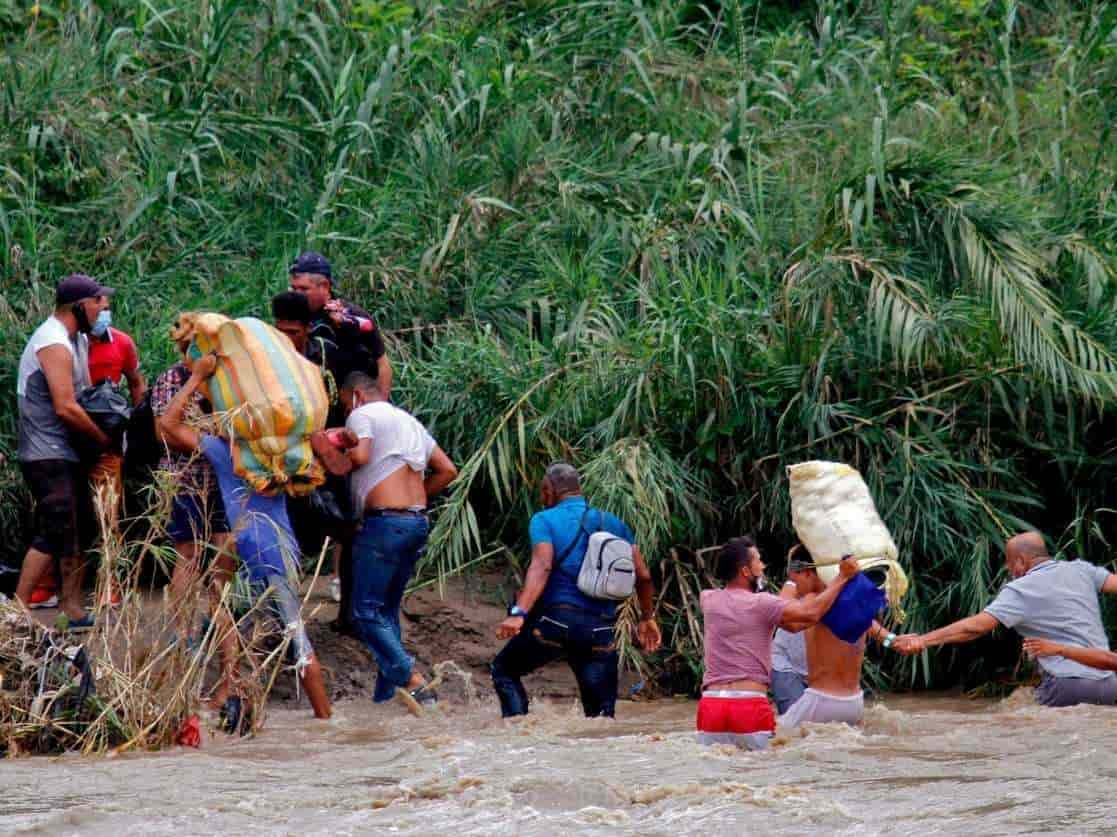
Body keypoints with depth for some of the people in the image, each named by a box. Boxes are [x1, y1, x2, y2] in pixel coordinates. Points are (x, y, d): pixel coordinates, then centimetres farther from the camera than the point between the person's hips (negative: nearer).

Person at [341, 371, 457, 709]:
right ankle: (385, 697, 12)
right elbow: (447, 470, 22)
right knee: (387, 611, 15)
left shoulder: (362, 415, 0)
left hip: (385, 522, -8)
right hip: (418, 521, 8)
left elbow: (359, 455, -20)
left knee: (365, 612, -6)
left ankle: (413, 682, -19)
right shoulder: (410, 421, 24)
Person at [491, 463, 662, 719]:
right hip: (600, 628, 3)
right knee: (601, 713, 6)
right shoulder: (614, 524, 17)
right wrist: (647, 617, 27)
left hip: (556, 620, -3)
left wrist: (518, 613, -25)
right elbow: (643, 576, 12)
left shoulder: (544, 520, 3)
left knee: (504, 670, 19)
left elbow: (541, 567, -14)